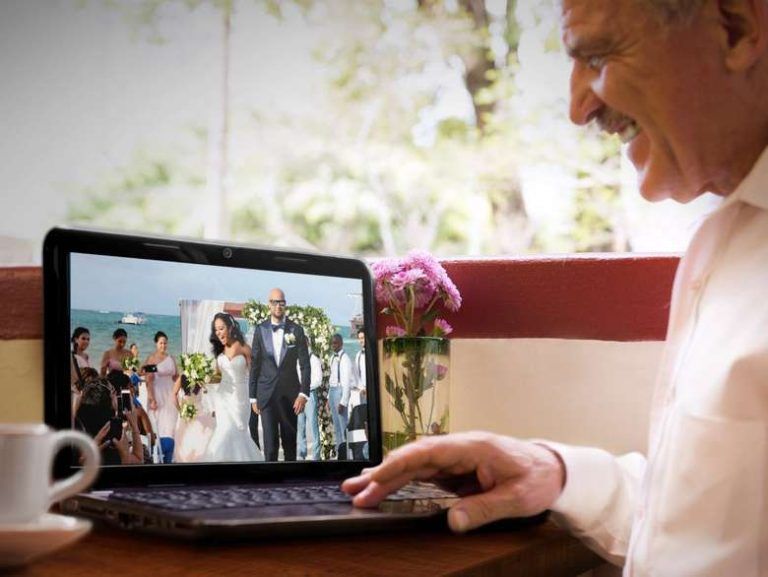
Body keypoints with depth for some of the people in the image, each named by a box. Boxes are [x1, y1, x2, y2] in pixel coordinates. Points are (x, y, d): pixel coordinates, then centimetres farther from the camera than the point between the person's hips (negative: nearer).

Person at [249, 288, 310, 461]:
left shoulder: (296, 330, 1)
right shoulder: (260, 330, 2)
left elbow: (305, 365, 0)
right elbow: (254, 365, 5)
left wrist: (303, 393, -9)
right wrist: (253, 397, 4)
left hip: (290, 393, 0)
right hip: (266, 394, 0)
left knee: (290, 441, 9)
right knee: (270, 442, -6)